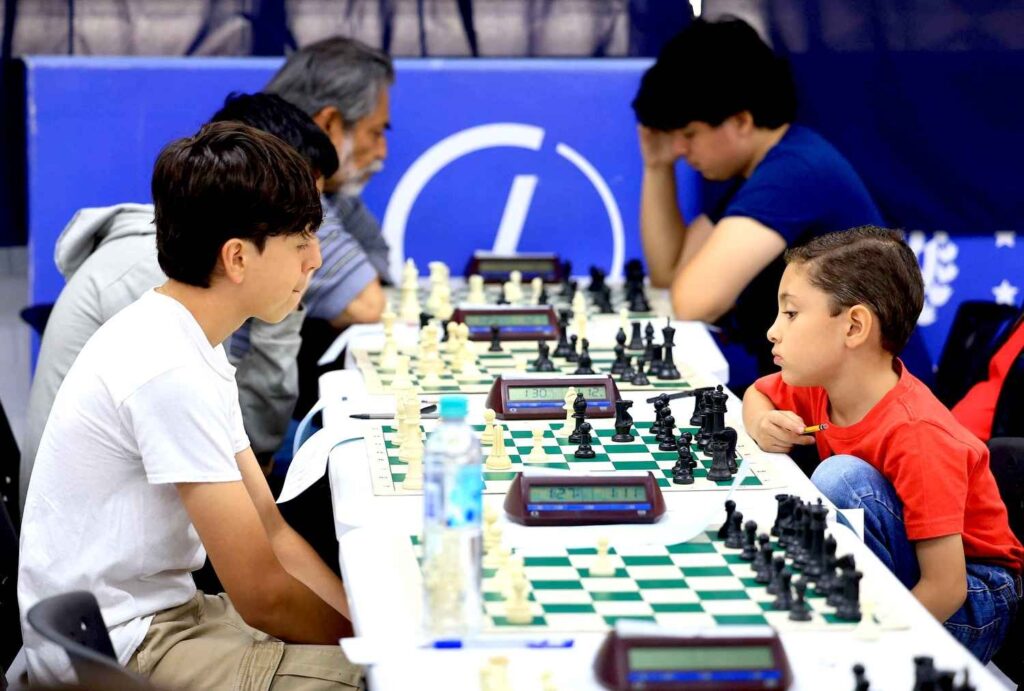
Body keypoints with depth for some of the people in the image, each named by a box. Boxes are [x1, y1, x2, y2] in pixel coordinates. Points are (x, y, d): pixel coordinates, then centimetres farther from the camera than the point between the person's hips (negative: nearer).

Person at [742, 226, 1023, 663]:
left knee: (843, 477, -28)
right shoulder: (820, 385, -5)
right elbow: (755, 396, 18)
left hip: (968, 607, -7)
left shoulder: (916, 433, -27)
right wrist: (764, 425, -6)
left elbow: (945, 588, -29)